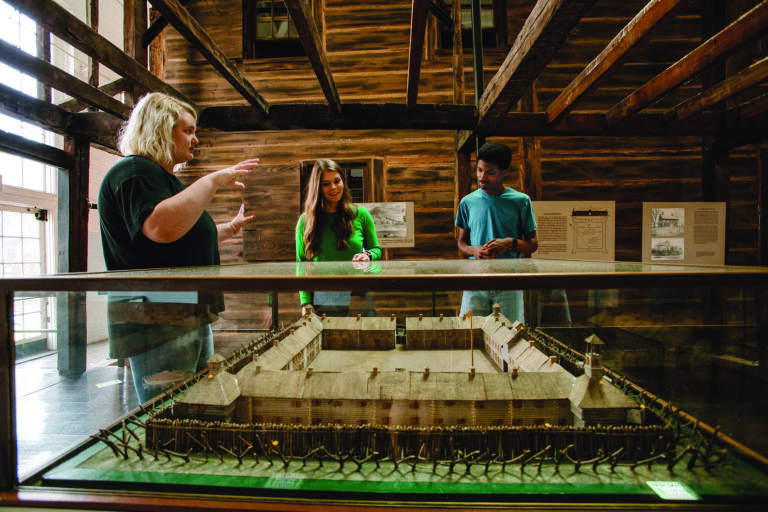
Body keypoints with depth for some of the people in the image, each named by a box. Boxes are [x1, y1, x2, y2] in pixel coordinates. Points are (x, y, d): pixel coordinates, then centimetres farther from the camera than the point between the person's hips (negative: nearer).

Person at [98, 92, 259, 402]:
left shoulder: (164, 177, 23)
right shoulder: (134, 172, -10)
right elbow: (161, 228, -30)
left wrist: (232, 227, 27)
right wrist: (212, 181, -24)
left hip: (191, 315, 11)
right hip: (156, 321, -10)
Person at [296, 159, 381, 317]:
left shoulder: (361, 214, 4)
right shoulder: (305, 221, 4)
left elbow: (376, 249, 14)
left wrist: (367, 255, -11)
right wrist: (305, 303, -4)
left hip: (358, 299, 1)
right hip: (321, 302, 0)